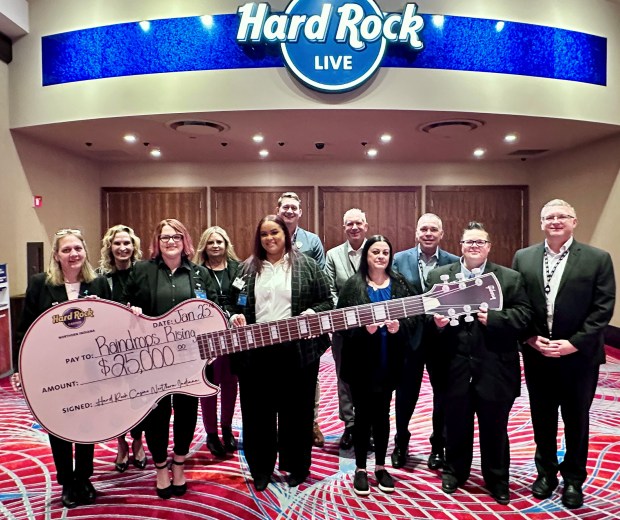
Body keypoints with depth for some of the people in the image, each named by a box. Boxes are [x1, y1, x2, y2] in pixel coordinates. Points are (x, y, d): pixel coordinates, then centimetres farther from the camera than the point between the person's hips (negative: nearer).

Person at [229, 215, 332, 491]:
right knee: (257, 411, 10)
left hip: (297, 350, -2)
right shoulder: (248, 268, 10)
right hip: (256, 350, 2)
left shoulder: (307, 266, 3)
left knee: (296, 410, 9)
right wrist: (235, 316, -5)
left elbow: (327, 300, 4)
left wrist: (312, 313, -14)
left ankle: (297, 466, 28)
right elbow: (234, 302, 15)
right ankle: (260, 468, 28)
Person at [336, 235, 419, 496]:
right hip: (361, 362, -2)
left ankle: (381, 466, 29)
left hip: (389, 361, 2)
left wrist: (399, 326, -18)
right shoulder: (353, 285, -2)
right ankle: (360, 468, 24)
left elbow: (415, 318, 2)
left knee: (382, 413, 13)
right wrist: (363, 328, -22)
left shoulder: (400, 284, 5)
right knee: (363, 414, 8)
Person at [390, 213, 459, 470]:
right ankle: (401, 443, 35)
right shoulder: (399, 259, -2)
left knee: (443, 393, 14)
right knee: (405, 394, 13)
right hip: (409, 336, 0)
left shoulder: (454, 263, -3)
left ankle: (438, 446, 34)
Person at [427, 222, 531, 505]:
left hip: (494, 366, 0)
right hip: (454, 365, 1)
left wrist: (493, 318, -18)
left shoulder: (510, 277, 1)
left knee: (494, 426, 14)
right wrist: (435, 321, -16)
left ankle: (497, 479, 34)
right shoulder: (438, 275, 4)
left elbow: (523, 314, -4)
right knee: (456, 423, 15)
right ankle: (454, 471, 37)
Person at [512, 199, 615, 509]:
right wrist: (530, 338, -9)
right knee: (542, 419, 16)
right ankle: (546, 472, 36)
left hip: (579, 356, -2)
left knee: (576, 420, 14)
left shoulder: (598, 259, -6)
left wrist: (574, 343, -16)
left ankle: (573, 479, 33)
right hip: (537, 355, 2)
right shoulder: (523, 258, 1)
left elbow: (603, 308, -9)